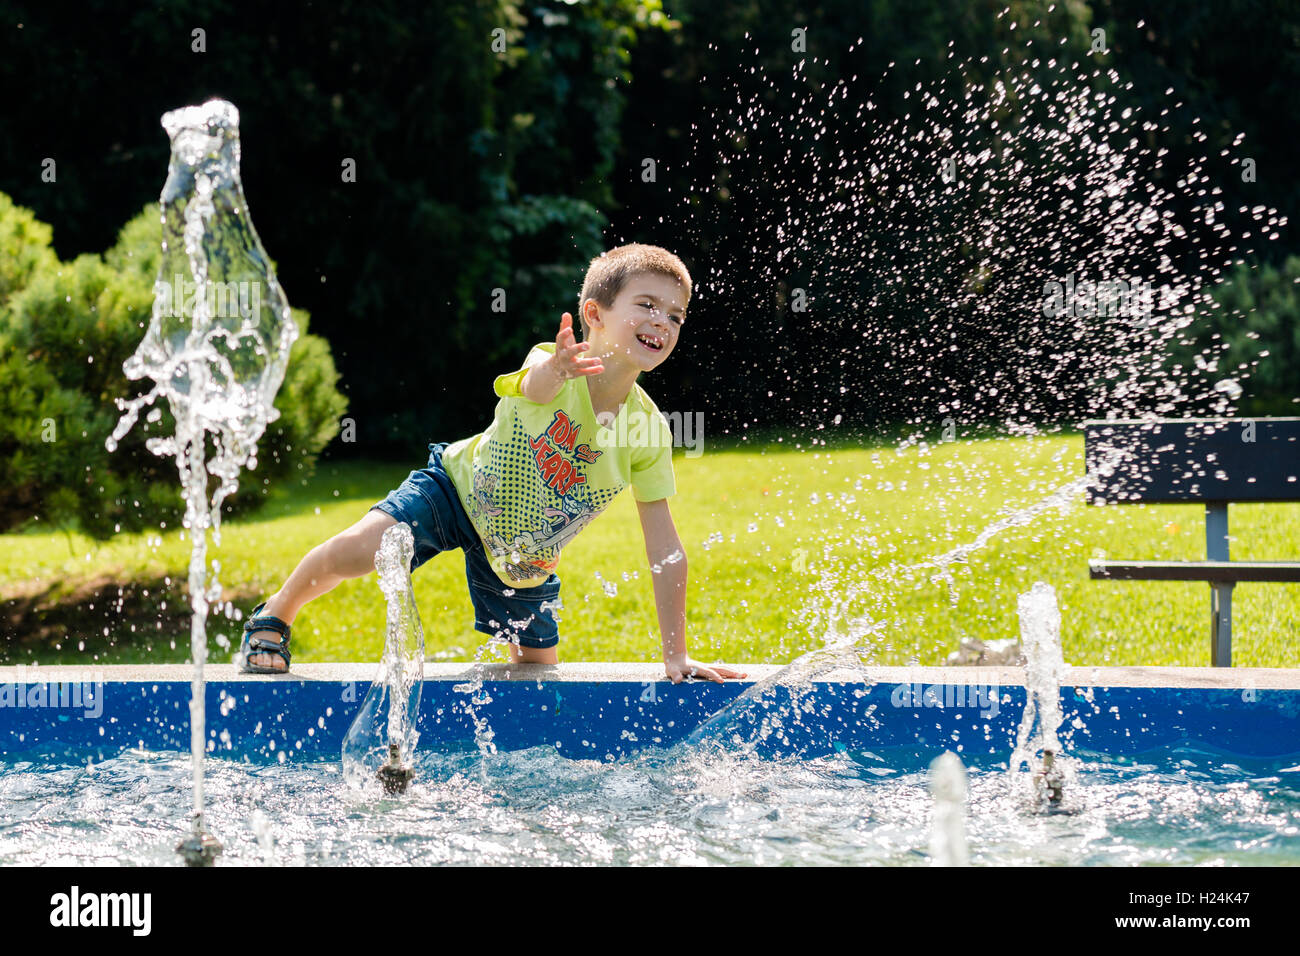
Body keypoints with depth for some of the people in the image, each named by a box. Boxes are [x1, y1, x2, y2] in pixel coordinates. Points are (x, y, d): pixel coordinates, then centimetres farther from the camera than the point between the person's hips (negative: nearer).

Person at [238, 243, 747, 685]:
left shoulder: (649, 430, -19)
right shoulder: (550, 365, -28)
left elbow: (665, 549, -15)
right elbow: (535, 385, -56)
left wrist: (676, 653, -18)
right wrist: (554, 371, -82)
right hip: (463, 486, -4)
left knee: (538, 665, 2)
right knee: (361, 550, -25)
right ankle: (278, 611, 6)